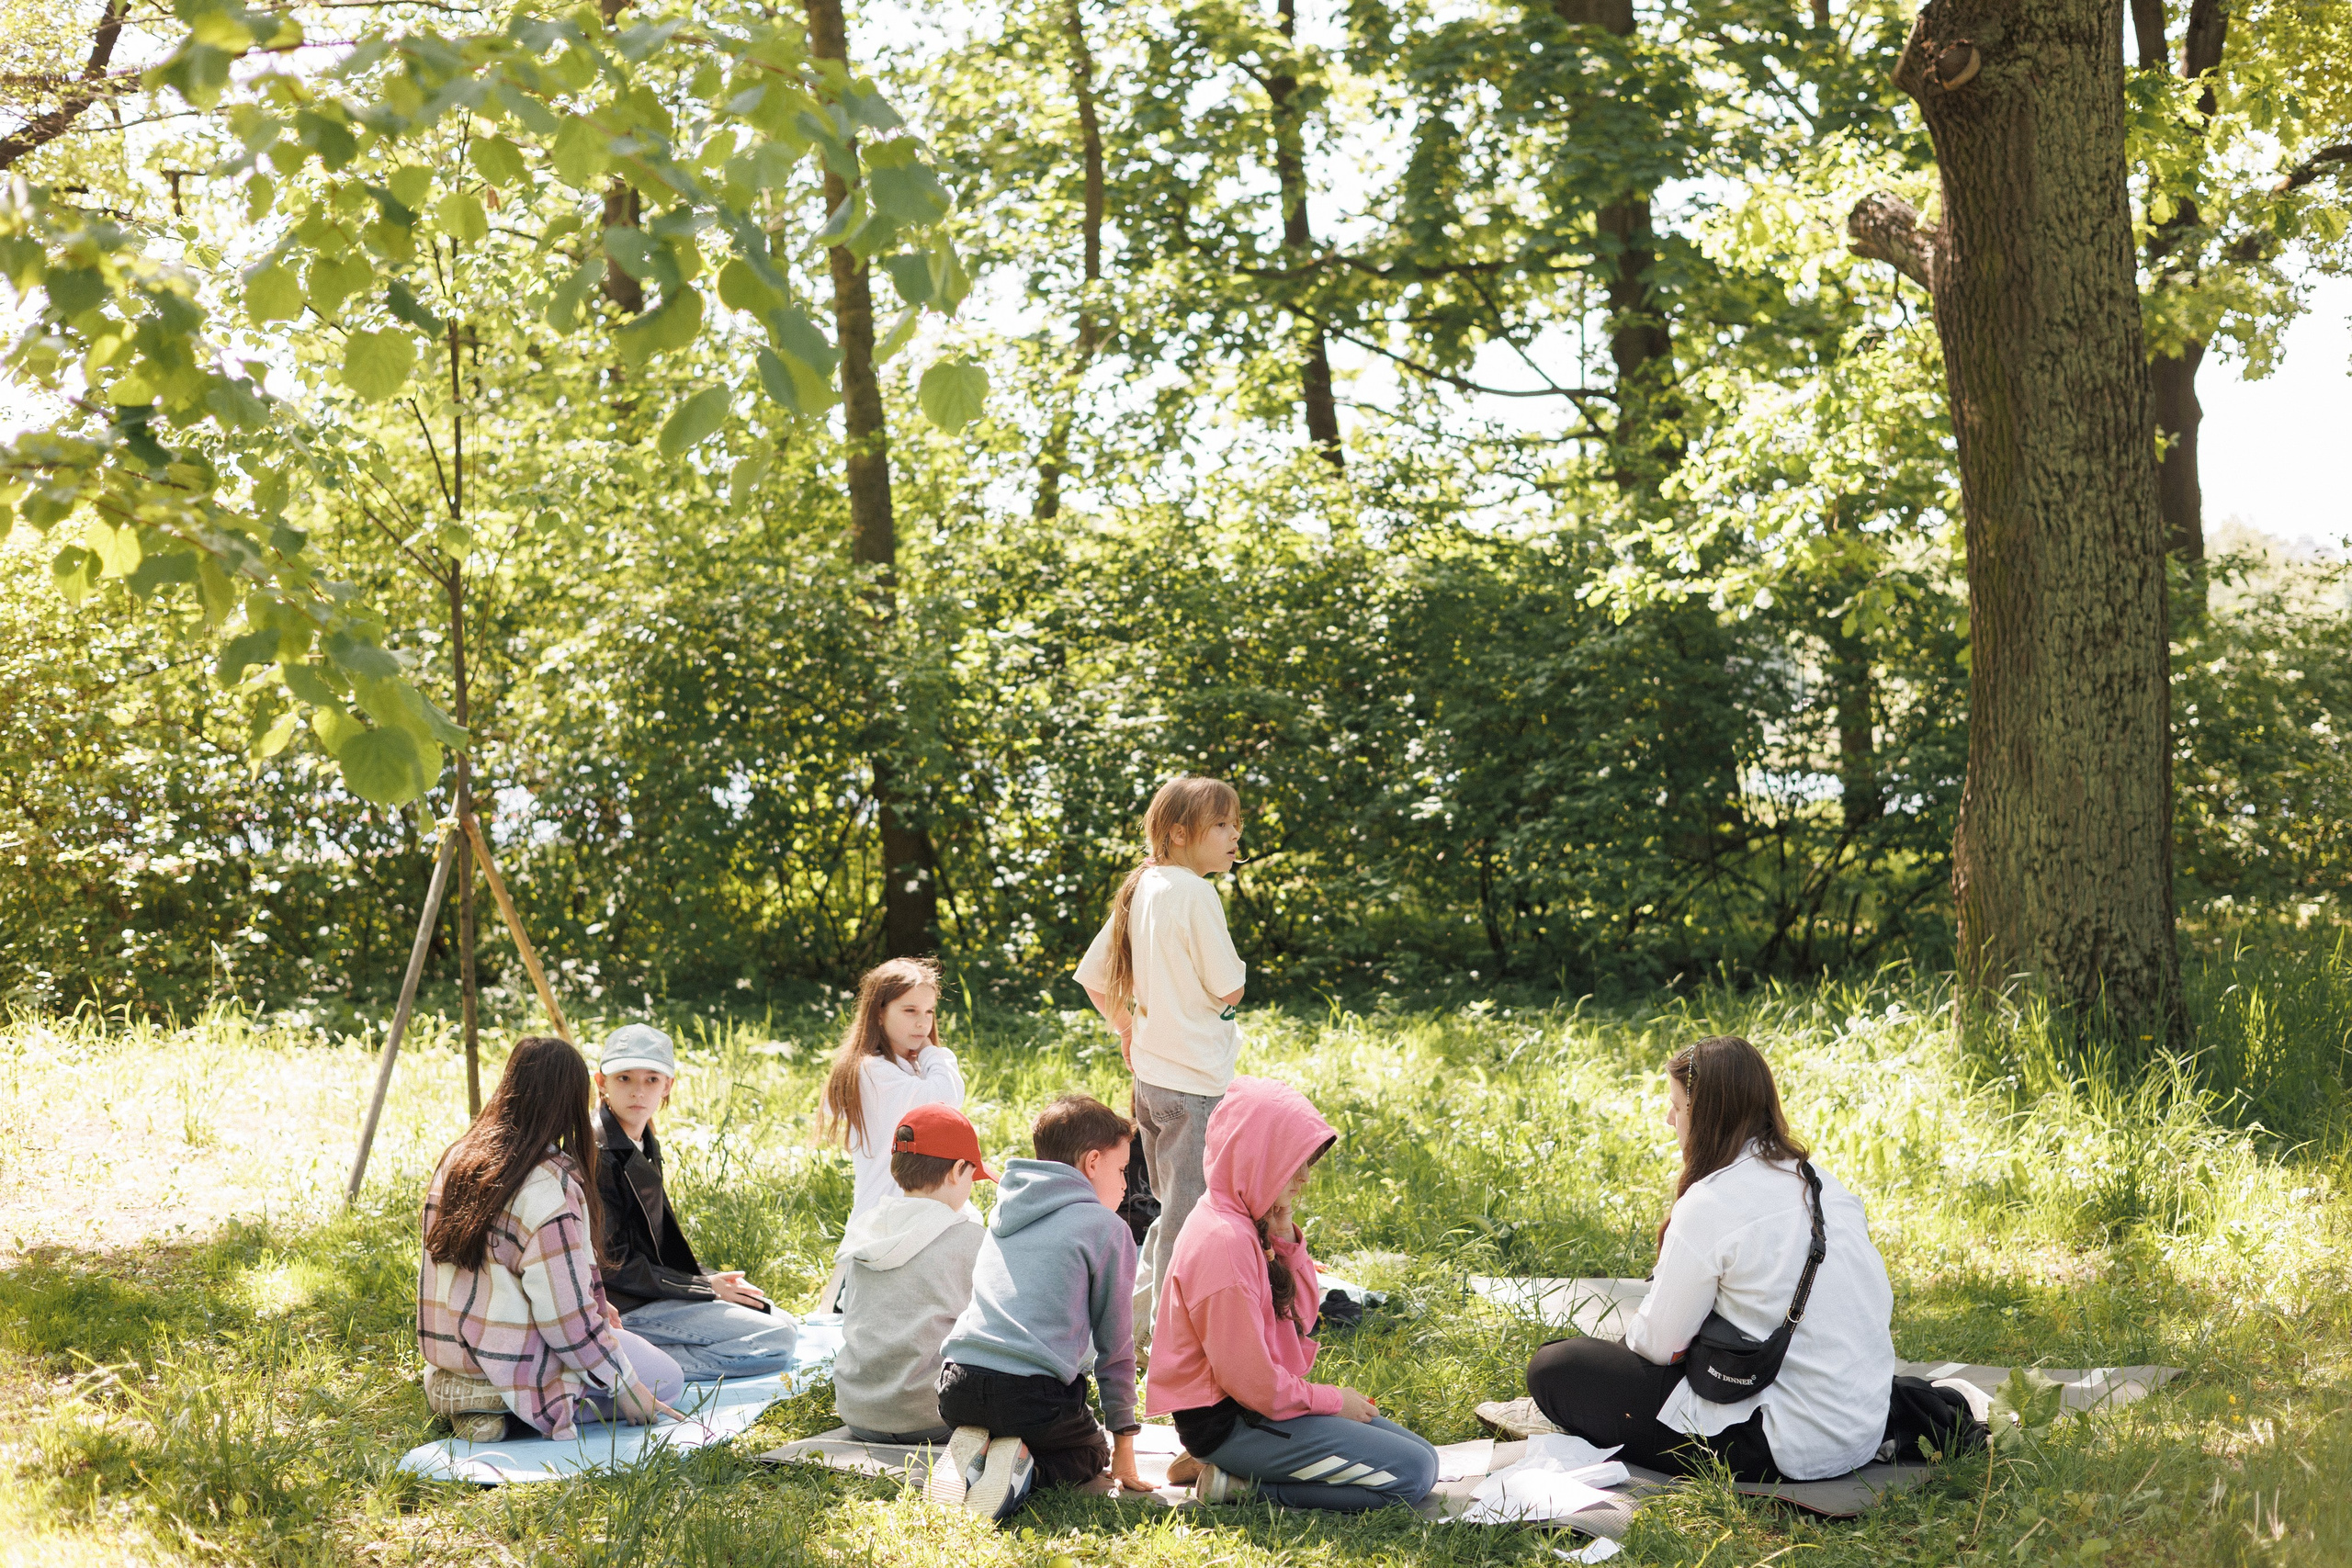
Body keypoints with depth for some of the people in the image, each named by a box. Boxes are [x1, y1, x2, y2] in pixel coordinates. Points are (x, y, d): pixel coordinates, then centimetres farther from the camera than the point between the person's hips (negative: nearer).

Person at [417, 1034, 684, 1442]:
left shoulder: (454, 1160, 2)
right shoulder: (551, 1185, -22)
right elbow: (566, 1313, -23)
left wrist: (594, 1308, 19)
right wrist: (626, 1390, -11)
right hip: (512, 1357, -8)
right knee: (666, 1381, 10)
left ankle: (465, 1389, 6)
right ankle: (506, 1401, -7)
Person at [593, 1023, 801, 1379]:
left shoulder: (644, 1145, 11)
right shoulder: (598, 1155, -19)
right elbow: (613, 1264, -18)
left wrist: (712, 1279, 4)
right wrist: (705, 1287, -12)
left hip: (654, 1292, 9)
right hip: (624, 1308, -9)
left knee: (783, 1323, 13)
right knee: (778, 1341, -14)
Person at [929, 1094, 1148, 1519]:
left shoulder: (1005, 1215, 21)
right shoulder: (1107, 1228, 2)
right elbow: (1115, 1343, 6)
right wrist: (1124, 1443, 13)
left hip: (958, 1388, 5)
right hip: (1035, 1395, -5)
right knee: (1091, 1452, 22)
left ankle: (973, 1452, 1)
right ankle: (1025, 1469, -8)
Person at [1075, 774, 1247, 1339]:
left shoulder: (1141, 891, 9)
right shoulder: (1194, 892, -16)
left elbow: (1093, 978, 16)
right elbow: (1229, 990, -15)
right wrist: (1232, 974, 5)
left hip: (1150, 1074, 9)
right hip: (1193, 1079, -9)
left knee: (1174, 1209, 20)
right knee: (1188, 1214, -1)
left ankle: (1136, 1321, 26)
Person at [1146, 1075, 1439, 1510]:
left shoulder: (1246, 1223, 7)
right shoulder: (1224, 1240, -23)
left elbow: (1301, 1319, 11)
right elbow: (1249, 1380, -22)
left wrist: (1286, 1238, -4)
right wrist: (1332, 1400, -7)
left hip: (1258, 1401, 10)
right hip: (1227, 1421, -10)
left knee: (1422, 1457, 11)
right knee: (1411, 1475, -13)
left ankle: (1237, 1472, 9)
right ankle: (1240, 1483, -8)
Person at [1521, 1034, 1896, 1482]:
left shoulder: (1709, 1205, -16)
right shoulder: (1824, 1181, 5)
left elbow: (1660, 1343, -11)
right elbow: (1880, 1304, 12)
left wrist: (1632, 1332, 15)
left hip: (1784, 1449, -8)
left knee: (1552, 1367, -4)